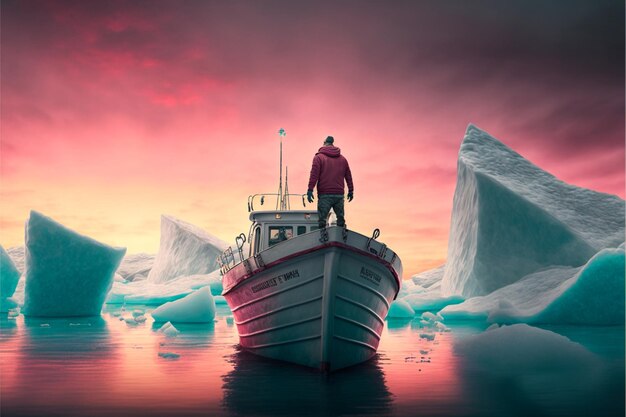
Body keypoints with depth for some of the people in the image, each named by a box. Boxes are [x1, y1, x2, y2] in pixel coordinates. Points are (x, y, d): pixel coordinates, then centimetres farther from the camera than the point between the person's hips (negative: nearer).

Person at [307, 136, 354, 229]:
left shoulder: (319, 157, 0)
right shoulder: (342, 158, 15)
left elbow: (314, 175, -9)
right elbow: (348, 176, 17)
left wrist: (310, 190, -11)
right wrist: (351, 190, 22)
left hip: (325, 195, -4)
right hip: (339, 194, 4)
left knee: (322, 220, -3)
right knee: (341, 219, 13)